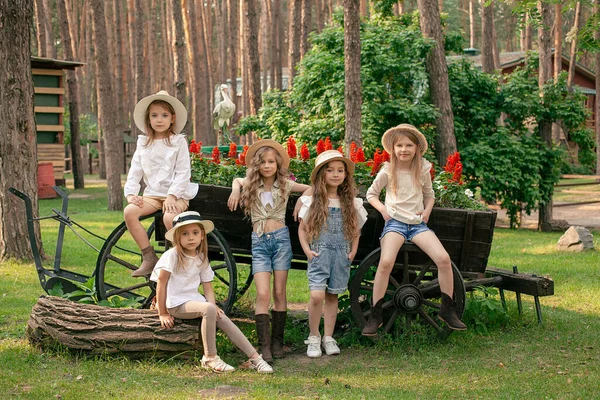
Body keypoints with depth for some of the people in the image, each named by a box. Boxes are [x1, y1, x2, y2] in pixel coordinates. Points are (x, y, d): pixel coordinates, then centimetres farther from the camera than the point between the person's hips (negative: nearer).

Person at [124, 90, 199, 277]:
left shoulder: (178, 142, 1)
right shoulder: (143, 143, 13)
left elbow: (183, 172, -7)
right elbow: (135, 171, 11)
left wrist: (172, 195, -19)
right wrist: (131, 193, -5)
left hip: (176, 194, -4)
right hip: (152, 194, 5)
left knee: (169, 217, -35)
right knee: (129, 212, -22)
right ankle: (149, 257, -14)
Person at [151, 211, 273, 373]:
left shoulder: (201, 258, 7)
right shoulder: (172, 255, -12)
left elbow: (207, 286, 8)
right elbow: (161, 284, -12)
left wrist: (213, 306, -10)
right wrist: (163, 314, -12)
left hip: (195, 300, 6)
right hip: (177, 304, -6)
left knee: (223, 319, -12)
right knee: (208, 309, -30)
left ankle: (254, 358, -10)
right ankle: (210, 358, -21)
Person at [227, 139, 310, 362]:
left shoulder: (285, 184, 5)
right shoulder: (251, 185, 9)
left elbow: (311, 188, 12)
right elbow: (237, 181, 30)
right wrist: (235, 190, 9)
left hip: (280, 238, 0)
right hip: (259, 242, 0)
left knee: (279, 293, 3)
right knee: (263, 294, -11)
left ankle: (277, 342, 12)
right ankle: (264, 346, -12)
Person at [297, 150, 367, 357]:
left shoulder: (350, 203, 8)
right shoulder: (313, 201, 1)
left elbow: (356, 229, 16)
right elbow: (302, 228, 5)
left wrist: (353, 251, 4)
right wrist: (307, 250, -6)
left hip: (342, 255, 3)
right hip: (319, 253, -3)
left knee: (332, 295, 6)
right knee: (317, 295, -15)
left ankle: (328, 338, 16)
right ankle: (314, 337, 2)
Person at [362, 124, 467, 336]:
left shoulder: (423, 170, 8)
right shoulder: (388, 171, 2)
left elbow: (429, 195, 21)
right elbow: (371, 194, 12)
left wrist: (427, 209, 1)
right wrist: (383, 209, -6)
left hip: (418, 223, 3)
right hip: (395, 222, -2)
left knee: (444, 258, -19)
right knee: (386, 262, -29)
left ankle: (447, 310, -1)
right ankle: (375, 315, -15)